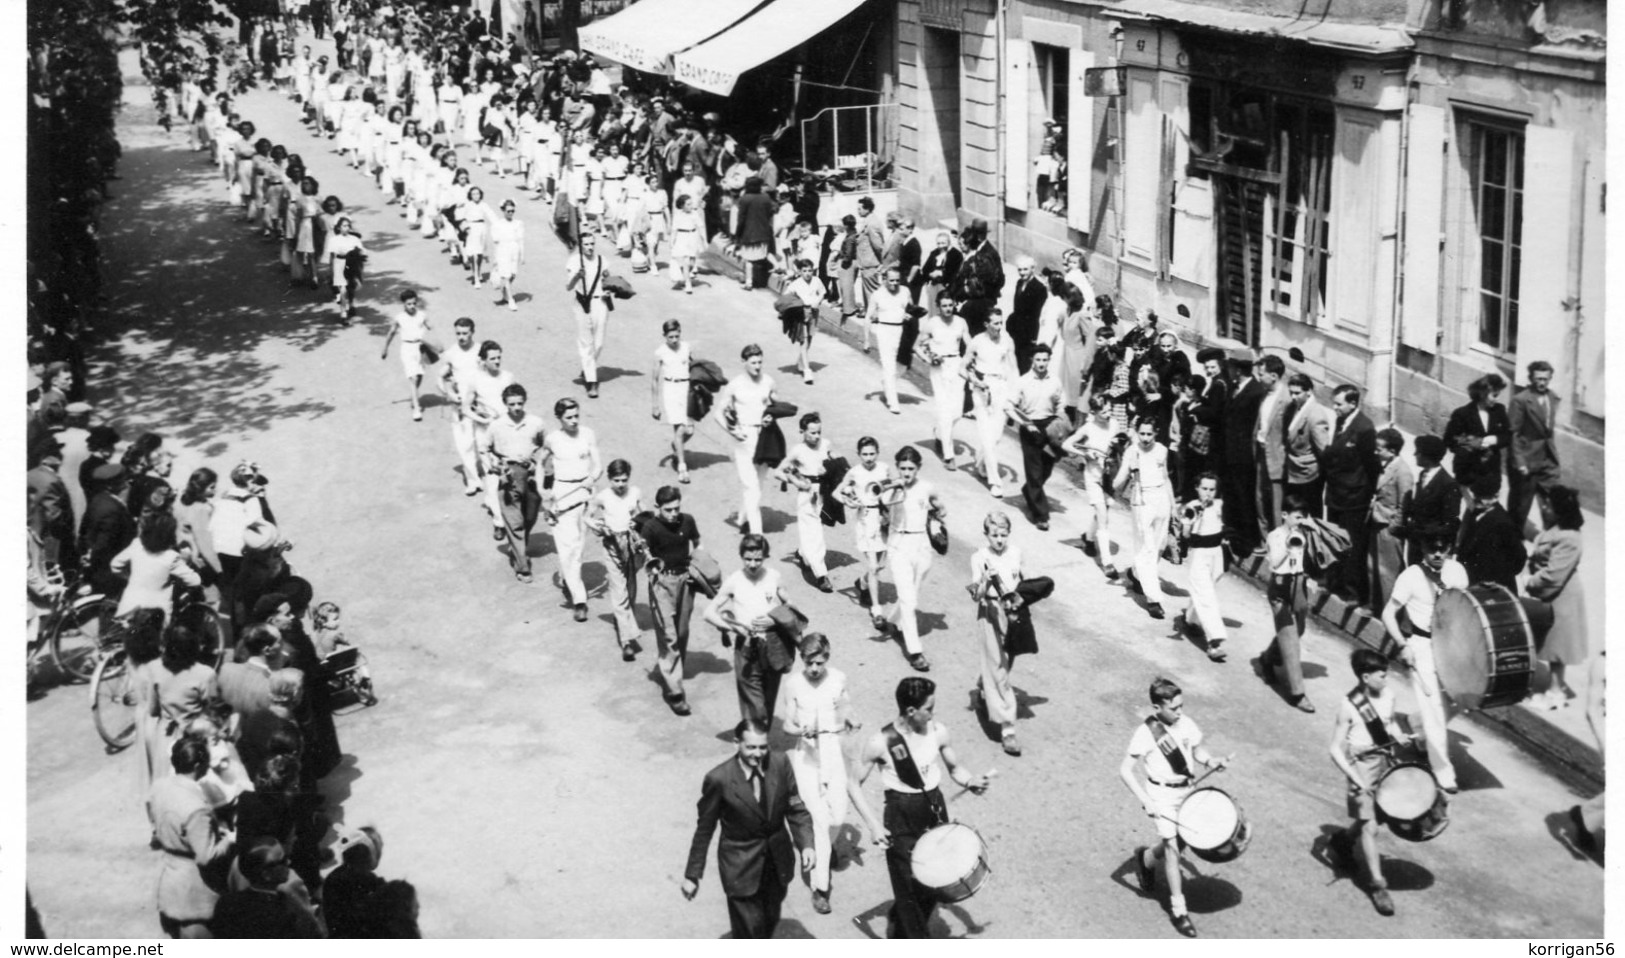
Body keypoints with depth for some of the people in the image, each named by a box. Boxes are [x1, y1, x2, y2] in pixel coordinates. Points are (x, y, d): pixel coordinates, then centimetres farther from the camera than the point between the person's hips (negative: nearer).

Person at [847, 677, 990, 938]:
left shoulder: (938, 732, -6)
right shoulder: (881, 742, -16)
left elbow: (954, 768, 10)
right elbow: (854, 783, -6)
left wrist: (970, 781, -13)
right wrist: (873, 824, -15)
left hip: (935, 809, 4)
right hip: (901, 816, -4)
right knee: (911, 889, 1)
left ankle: (898, 927, 39)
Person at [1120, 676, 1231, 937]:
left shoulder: (1186, 724, -4)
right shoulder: (1145, 733, -18)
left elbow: (1197, 749, 13)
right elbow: (1125, 770, -16)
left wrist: (1210, 760, -9)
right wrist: (1145, 800, -24)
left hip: (1187, 790, 5)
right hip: (1162, 795, -5)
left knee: (1179, 841, 18)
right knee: (1172, 849, -8)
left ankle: (1146, 859, 51)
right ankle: (1179, 910, 2)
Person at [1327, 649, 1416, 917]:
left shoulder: (1387, 695, -3)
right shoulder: (1349, 707, -19)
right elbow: (1336, 750, -16)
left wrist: (1398, 736, -5)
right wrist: (1354, 778, -25)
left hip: (1385, 761, 6)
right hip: (1362, 766, -6)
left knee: (1376, 816, 19)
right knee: (1369, 827, -5)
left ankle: (1343, 840, 48)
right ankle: (1377, 885, 3)